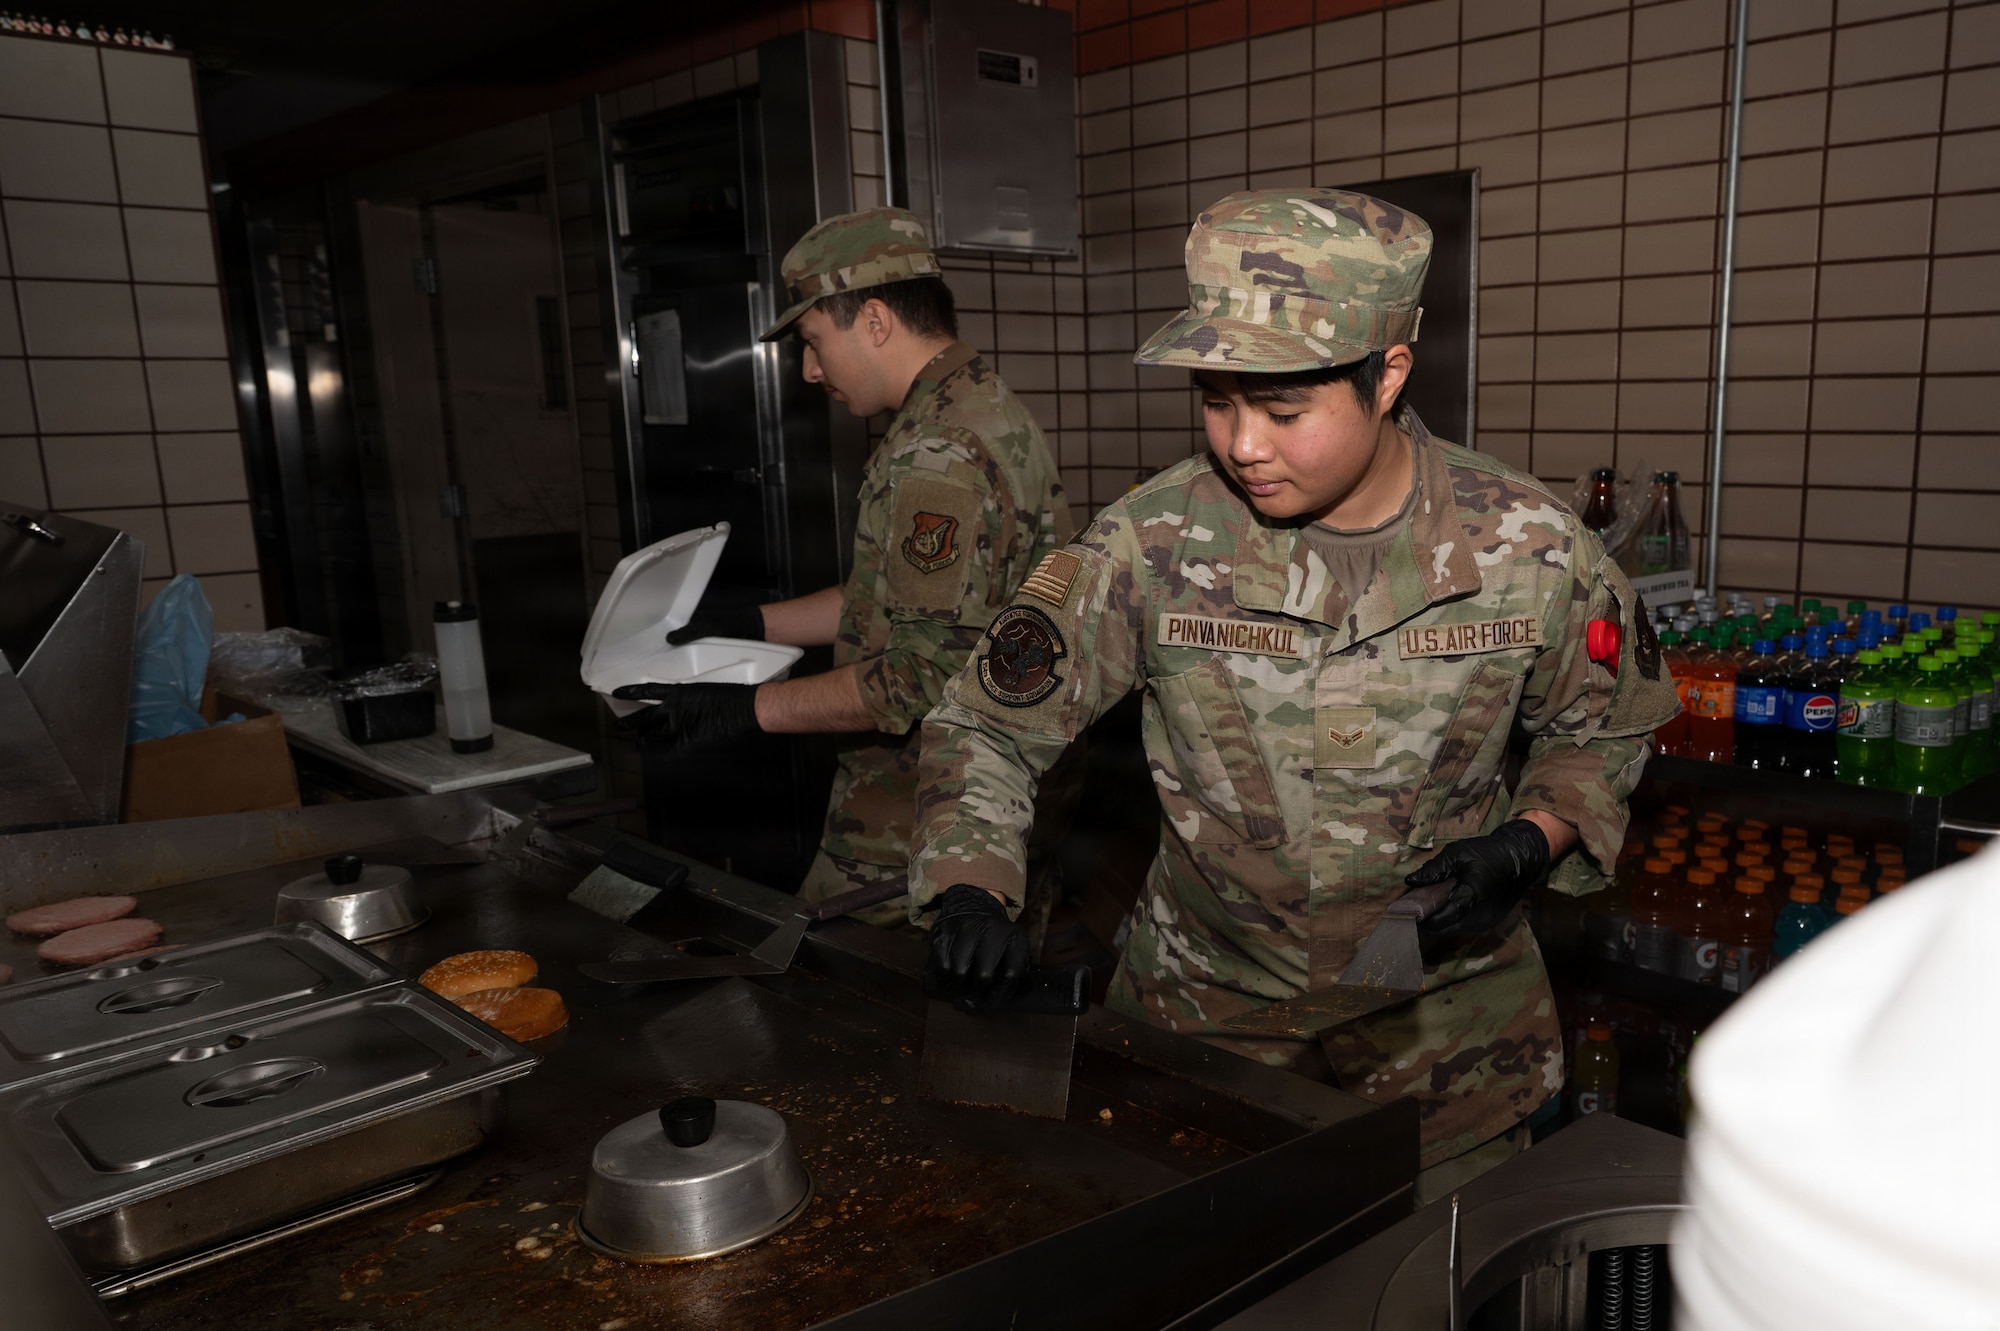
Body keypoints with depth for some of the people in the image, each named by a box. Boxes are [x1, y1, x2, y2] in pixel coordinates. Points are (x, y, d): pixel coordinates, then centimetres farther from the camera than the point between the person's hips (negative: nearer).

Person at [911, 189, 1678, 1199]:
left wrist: (1527, 847, -13)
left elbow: (1600, 730, 6)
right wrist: (968, 886, -22)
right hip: (1200, 1013, 0)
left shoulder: (1530, 549, -13)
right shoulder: (1150, 545, -16)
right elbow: (987, 726, -6)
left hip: (1448, 1036, 1)